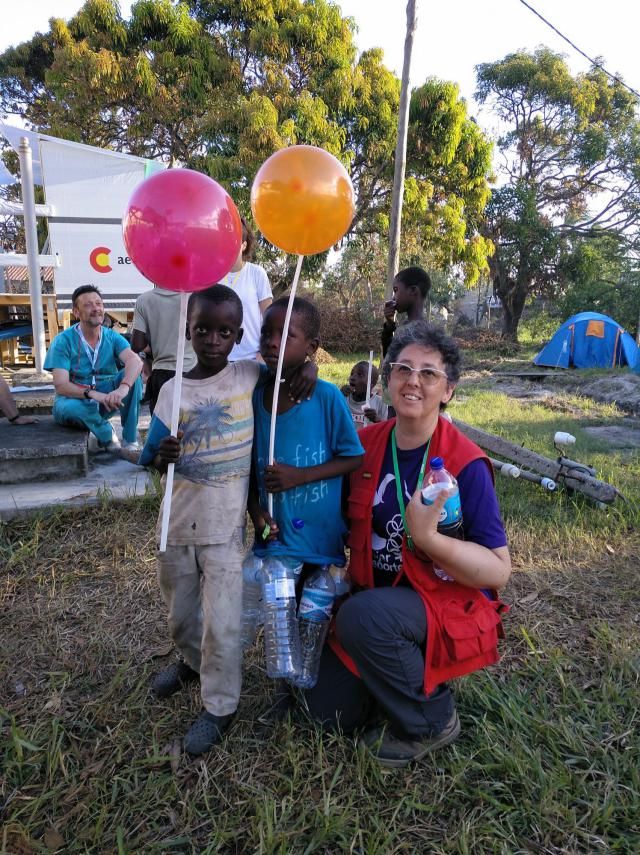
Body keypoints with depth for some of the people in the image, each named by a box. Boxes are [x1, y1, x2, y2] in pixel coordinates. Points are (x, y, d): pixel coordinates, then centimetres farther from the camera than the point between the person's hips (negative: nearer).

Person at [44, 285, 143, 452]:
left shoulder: (113, 337, -5)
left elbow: (135, 362, -26)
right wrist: (93, 394, -39)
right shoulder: (63, 341, -12)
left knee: (132, 375, -23)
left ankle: (130, 441, -17)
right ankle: (107, 436, -8)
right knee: (68, 408, -38)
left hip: (107, 399, 3)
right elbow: (61, 386, -20)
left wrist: (123, 388, -47)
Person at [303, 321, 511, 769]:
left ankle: (433, 719, -6)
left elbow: (499, 570, -18)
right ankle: (406, 669, 25)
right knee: (329, 709, 0)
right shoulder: (366, 443, -4)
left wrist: (428, 538, -34)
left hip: (451, 608, -5)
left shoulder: (466, 464, -19)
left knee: (363, 615, -33)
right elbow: (348, 519, 12)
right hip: (377, 600, 5)